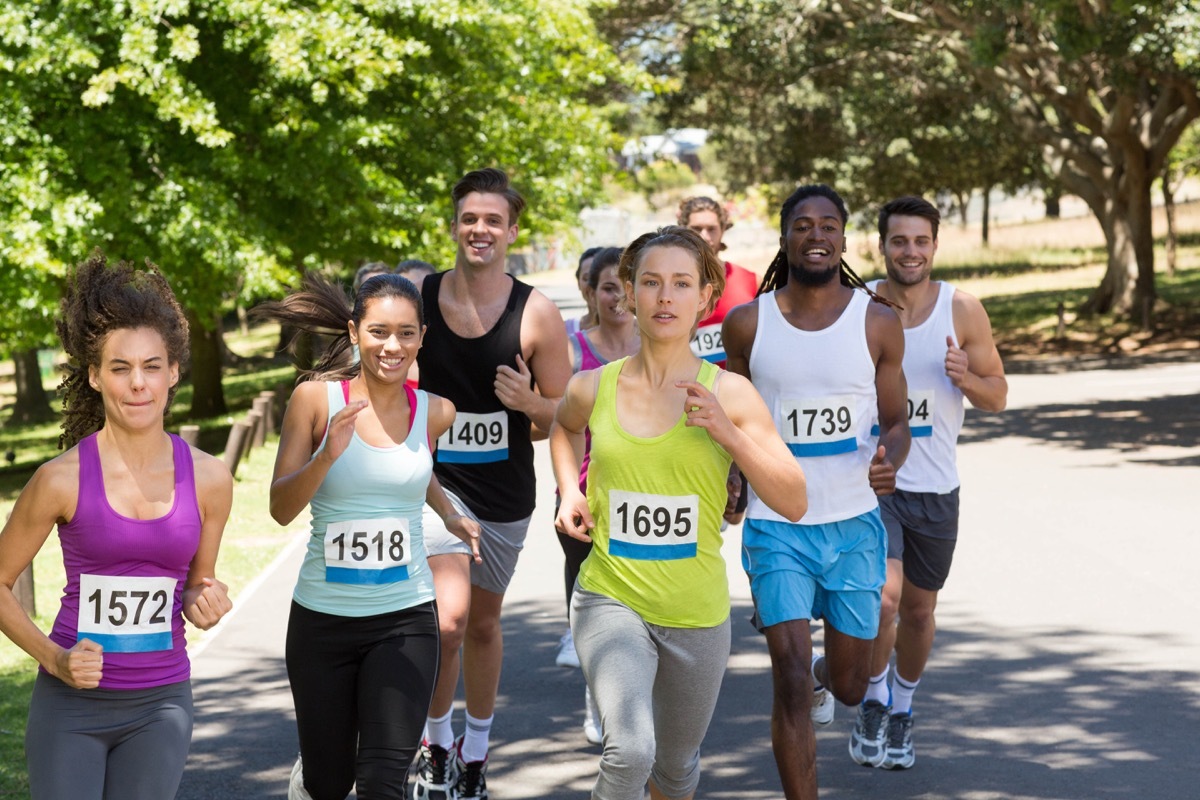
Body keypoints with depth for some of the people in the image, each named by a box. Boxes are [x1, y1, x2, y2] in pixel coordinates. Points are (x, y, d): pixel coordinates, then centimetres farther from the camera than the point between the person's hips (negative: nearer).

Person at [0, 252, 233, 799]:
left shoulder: (208, 479, 0)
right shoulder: (63, 478, -9)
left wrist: (204, 605, -8)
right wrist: (54, 659, -12)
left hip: (160, 706, 2)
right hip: (72, 706, -2)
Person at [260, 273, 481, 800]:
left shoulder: (435, 413, 0)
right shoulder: (315, 399, -7)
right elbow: (281, 509, -10)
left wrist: (449, 515, 10)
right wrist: (329, 453, -24)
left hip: (404, 621, 1)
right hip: (322, 618, -1)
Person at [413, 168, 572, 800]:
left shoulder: (537, 314, -7)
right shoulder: (417, 298, -4)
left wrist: (528, 402, -22)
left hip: (506, 488, 1)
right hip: (436, 479, -1)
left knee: (483, 624, 16)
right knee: (447, 619, -18)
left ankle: (475, 748, 35)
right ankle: (436, 743, 4)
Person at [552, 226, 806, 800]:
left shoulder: (728, 393, -8)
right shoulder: (593, 388, -3)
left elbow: (794, 504, -10)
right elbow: (563, 426, 23)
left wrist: (727, 433, -21)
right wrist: (569, 492, 6)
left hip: (697, 612, 1)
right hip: (610, 597, -1)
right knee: (630, 751, -26)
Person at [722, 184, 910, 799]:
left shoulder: (877, 323, -1)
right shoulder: (748, 324, -1)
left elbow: (897, 422, 4)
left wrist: (888, 462, -17)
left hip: (855, 523, 1)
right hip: (776, 525, -1)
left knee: (848, 687, 13)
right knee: (791, 679, -14)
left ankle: (824, 677, 51)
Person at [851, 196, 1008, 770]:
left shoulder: (963, 311, -4)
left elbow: (998, 397, 2)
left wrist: (965, 377, -18)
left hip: (934, 488, 2)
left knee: (919, 611, 15)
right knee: (882, 597, -22)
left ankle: (902, 708, 40)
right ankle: (874, 701, 4)